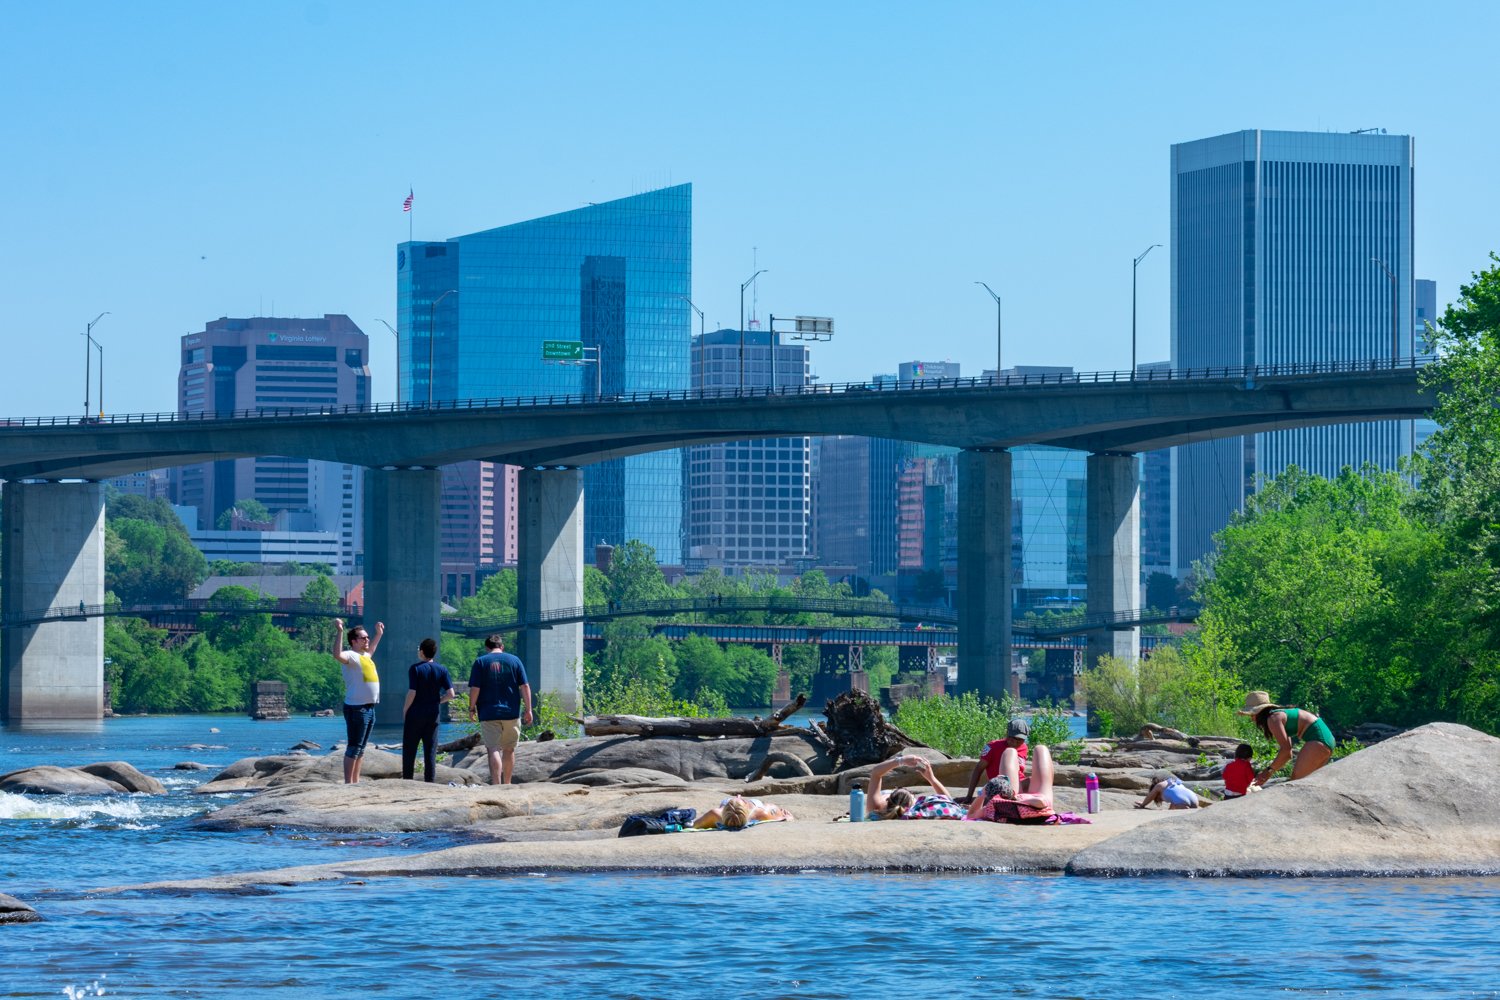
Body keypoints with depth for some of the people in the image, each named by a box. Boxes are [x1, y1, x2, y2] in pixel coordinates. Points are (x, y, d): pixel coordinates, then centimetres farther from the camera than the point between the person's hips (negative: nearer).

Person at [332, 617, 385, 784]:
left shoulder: (365, 656, 17)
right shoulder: (350, 656, -11)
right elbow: (337, 655, -34)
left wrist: (379, 634, 47)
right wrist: (339, 632, -37)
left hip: (370, 707, 9)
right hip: (356, 708, -9)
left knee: (361, 748, 13)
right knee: (353, 748, -8)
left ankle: (356, 781, 18)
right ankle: (348, 783, -7)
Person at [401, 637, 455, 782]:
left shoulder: (415, 668, -10)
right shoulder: (442, 670, 1)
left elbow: (412, 693, -15)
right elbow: (450, 694, -3)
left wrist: (405, 710, -2)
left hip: (414, 715, -3)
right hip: (432, 715, 3)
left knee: (409, 750, 5)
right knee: (430, 751, 6)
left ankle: (407, 780, 6)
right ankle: (430, 782, 4)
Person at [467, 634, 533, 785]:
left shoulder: (480, 662, 0)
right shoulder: (514, 661, 5)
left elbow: (475, 688, -6)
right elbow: (525, 686, 1)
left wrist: (472, 708, 6)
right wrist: (528, 709, 5)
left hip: (489, 713, -2)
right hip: (512, 713, 2)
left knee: (493, 750, -7)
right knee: (509, 750, 14)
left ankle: (496, 784, -21)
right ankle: (507, 784, 23)